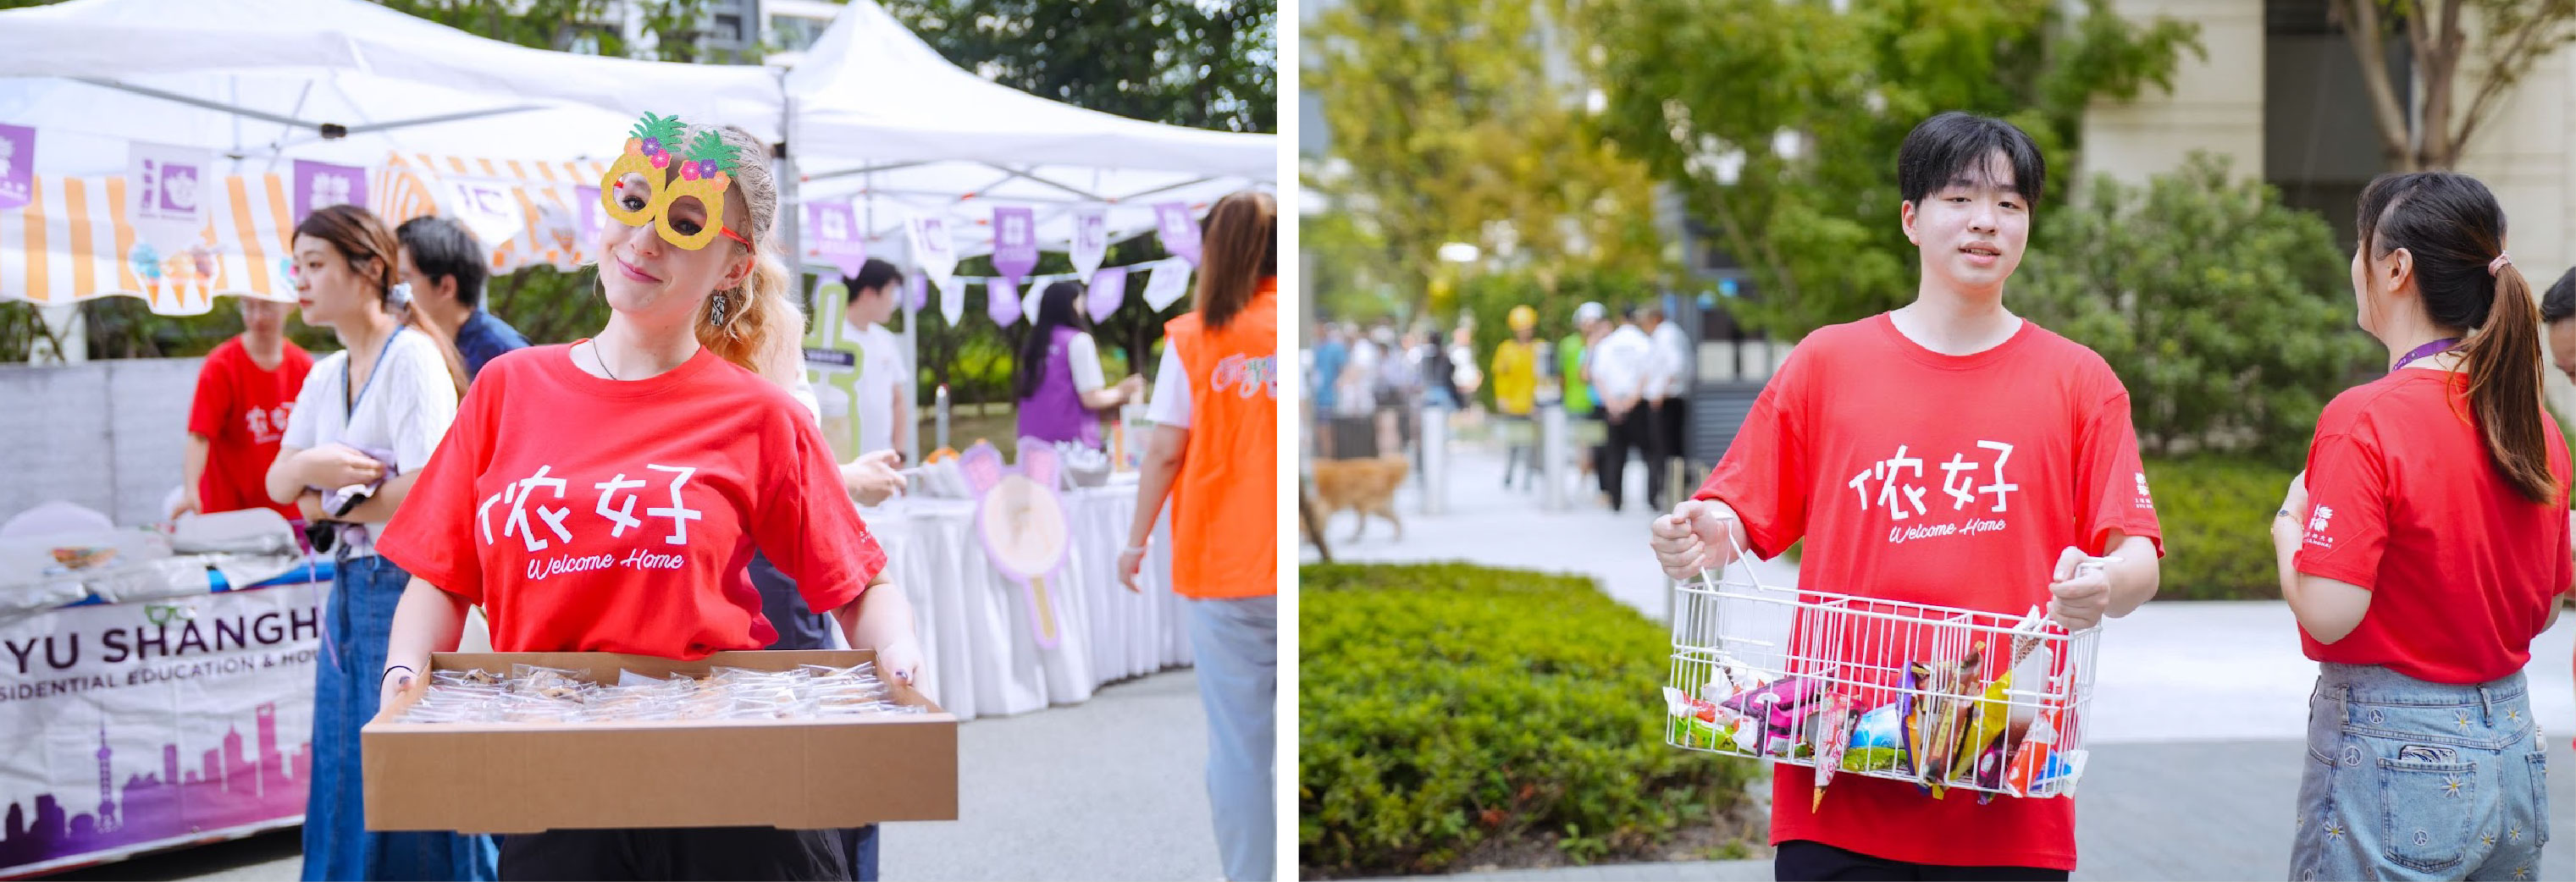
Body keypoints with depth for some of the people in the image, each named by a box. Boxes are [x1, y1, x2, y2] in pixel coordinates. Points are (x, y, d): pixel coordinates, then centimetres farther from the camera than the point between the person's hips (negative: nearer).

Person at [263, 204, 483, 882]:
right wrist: (308, 465, -11)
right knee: (345, 772, 10)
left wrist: (329, 501, -5)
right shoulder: (325, 375, 13)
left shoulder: (413, 357, -12)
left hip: (406, 583, -8)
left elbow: (423, 493, -20)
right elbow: (279, 484, 12)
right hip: (350, 589, 8)